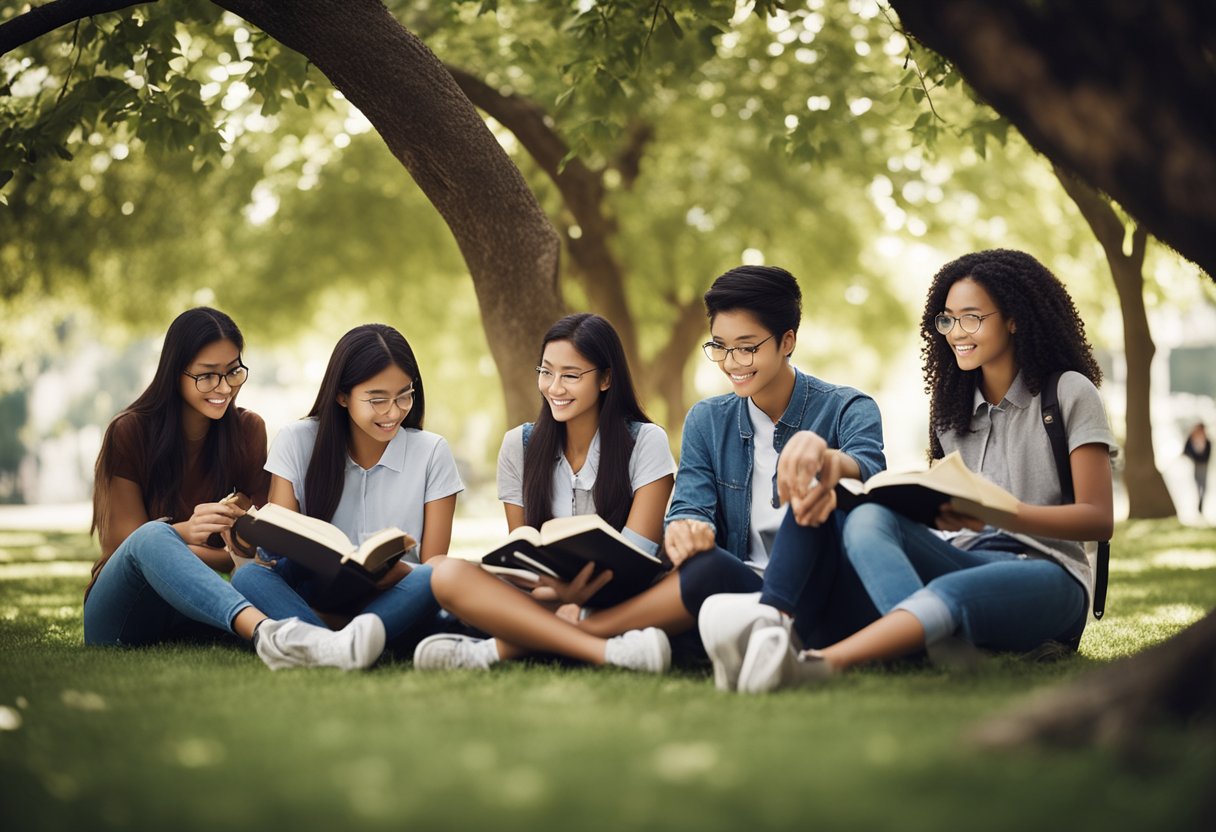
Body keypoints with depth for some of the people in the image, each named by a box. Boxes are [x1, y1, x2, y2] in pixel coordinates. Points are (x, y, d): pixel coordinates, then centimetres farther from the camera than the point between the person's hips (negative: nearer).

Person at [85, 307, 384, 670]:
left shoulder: (248, 431, 4)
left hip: (191, 613, 4)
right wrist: (184, 532, -29)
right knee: (153, 536, -36)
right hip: (118, 620, -4)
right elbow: (132, 542, -9)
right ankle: (268, 634, -63)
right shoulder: (128, 432, -6)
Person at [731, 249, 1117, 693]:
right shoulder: (952, 404, 20)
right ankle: (943, 654, -55)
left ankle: (819, 661, -65)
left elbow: (1099, 519, -6)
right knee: (867, 517, -26)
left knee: (951, 590, -40)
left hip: (1047, 575, -5)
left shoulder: (1069, 393, 1)